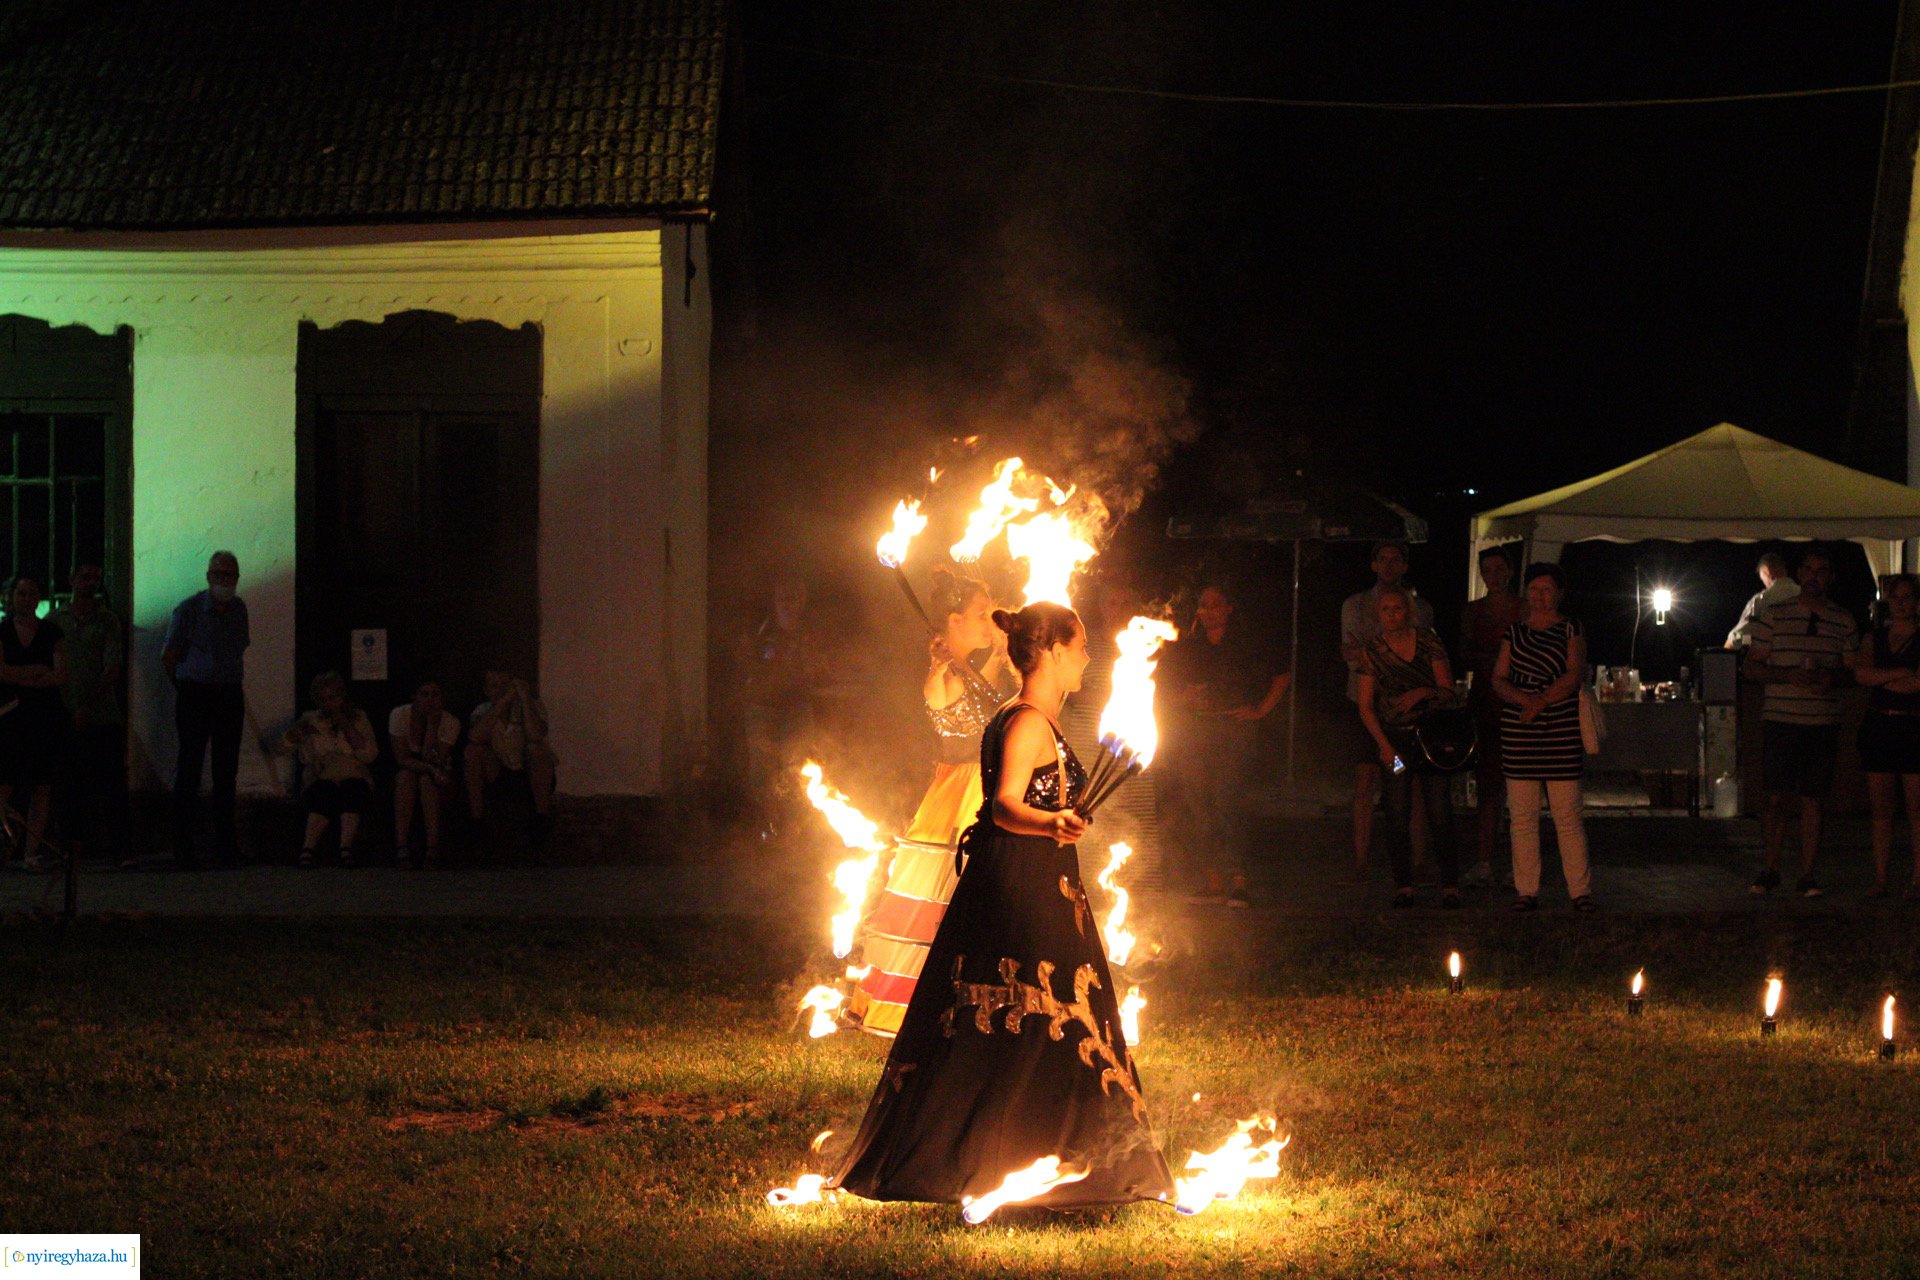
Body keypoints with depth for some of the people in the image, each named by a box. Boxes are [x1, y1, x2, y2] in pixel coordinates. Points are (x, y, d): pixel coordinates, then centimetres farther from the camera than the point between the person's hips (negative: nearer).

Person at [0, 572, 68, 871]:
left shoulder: (52, 633, 8)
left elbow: (61, 677, -2)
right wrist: (39, 670, -6)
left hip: (46, 715, 1)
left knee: (41, 788, -3)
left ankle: (31, 851, -1)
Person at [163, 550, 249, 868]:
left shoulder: (238, 609, 11)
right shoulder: (189, 609, -6)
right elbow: (168, 657, -2)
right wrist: (187, 686, 6)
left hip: (230, 696, 5)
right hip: (195, 696, -5)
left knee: (226, 771, 7)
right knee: (189, 769, -6)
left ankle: (225, 844, 13)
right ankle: (182, 848, -5)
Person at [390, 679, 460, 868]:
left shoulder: (450, 722, -15)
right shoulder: (400, 715, -16)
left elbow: (434, 760, -24)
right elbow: (402, 759, -21)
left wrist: (432, 724, -27)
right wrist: (431, 769, -36)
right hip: (405, 769, 0)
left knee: (426, 779, -34)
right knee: (405, 775, -34)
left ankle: (433, 848, -41)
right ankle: (401, 845, -40)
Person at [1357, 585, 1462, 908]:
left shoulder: (1428, 643, 0)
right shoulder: (1373, 651, 4)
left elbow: (1448, 691, -1)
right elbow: (1366, 706, 3)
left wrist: (1422, 693, -22)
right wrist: (1384, 745, -8)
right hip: (1393, 737, 1)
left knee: (1439, 814, -7)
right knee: (1397, 815, -3)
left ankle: (1449, 885, -2)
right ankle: (1403, 886, 2)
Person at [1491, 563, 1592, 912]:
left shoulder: (1570, 630, 6)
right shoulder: (1514, 632, 15)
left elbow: (1574, 674, -6)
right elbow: (1498, 679, 7)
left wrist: (1542, 701, -17)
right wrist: (1523, 698, -12)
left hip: (1560, 729, -3)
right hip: (1518, 730, 3)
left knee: (1568, 815, -5)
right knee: (1522, 816, 2)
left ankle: (1580, 890, -1)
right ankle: (1526, 890, 6)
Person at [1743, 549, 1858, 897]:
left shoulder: (1844, 622, 9)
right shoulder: (1774, 616, 5)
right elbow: (1750, 666, 4)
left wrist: (1832, 678, -12)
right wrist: (1788, 676, -12)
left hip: (1823, 724, 1)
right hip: (1780, 720, -1)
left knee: (1814, 800, 1)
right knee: (1778, 798, -2)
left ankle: (1807, 876, 7)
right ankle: (1771, 870, 11)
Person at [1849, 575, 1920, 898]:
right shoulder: (1876, 638, 14)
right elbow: (1860, 673, -3)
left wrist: (1880, 679, -5)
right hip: (1878, 725, 4)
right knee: (1881, 808, 3)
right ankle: (1880, 879, 4)